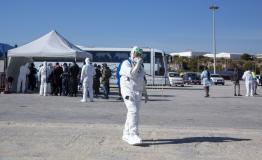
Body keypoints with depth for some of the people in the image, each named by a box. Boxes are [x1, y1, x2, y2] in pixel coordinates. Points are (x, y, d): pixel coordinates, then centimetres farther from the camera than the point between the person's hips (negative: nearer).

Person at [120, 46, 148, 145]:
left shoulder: (140, 66, 17)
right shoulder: (126, 63, -6)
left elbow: (142, 81, 20)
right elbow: (132, 74, -23)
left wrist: (145, 94, 17)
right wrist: (138, 63, -18)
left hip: (138, 93, 8)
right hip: (128, 91, -8)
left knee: (133, 113, 8)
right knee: (133, 112, -19)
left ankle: (126, 135, 18)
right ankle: (133, 136, -22)